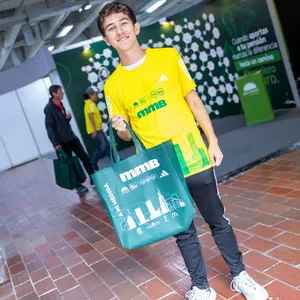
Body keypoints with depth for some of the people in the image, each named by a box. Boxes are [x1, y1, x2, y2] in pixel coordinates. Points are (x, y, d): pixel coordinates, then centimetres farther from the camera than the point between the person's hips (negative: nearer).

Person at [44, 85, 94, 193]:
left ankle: (93, 179, 12)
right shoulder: (49, 108, -12)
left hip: (71, 137, 7)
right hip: (62, 141, -7)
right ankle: (78, 185, 13)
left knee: (84, 157, 4)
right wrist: (55, 143, -22)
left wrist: (68, 118, -2)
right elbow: (49, 127, -16)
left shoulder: (60, 105, 12)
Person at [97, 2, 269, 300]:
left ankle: (240, 275, 35)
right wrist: (121, 128, -18)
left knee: (218, 220, 14)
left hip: (195, 158, 0)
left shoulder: (168, 57, -2)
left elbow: (193, 100, 4)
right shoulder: (113, 85, -2)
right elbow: (126, 134, 5)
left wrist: (213, 141, 2)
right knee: (183, 231, 12)